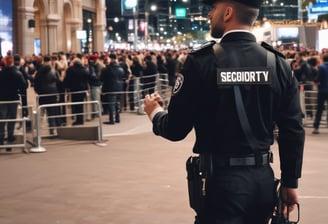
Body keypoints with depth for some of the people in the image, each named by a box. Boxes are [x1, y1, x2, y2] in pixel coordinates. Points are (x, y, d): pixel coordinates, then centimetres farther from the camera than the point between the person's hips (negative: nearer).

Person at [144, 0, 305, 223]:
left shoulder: (202, 61, -12)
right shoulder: (278, 63, -2)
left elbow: (176, 129, -8)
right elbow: (294, 130, 1)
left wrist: (155, 113, 14)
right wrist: (290, 182, 11)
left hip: (221, 181, -4)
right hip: (263, 179, 4)